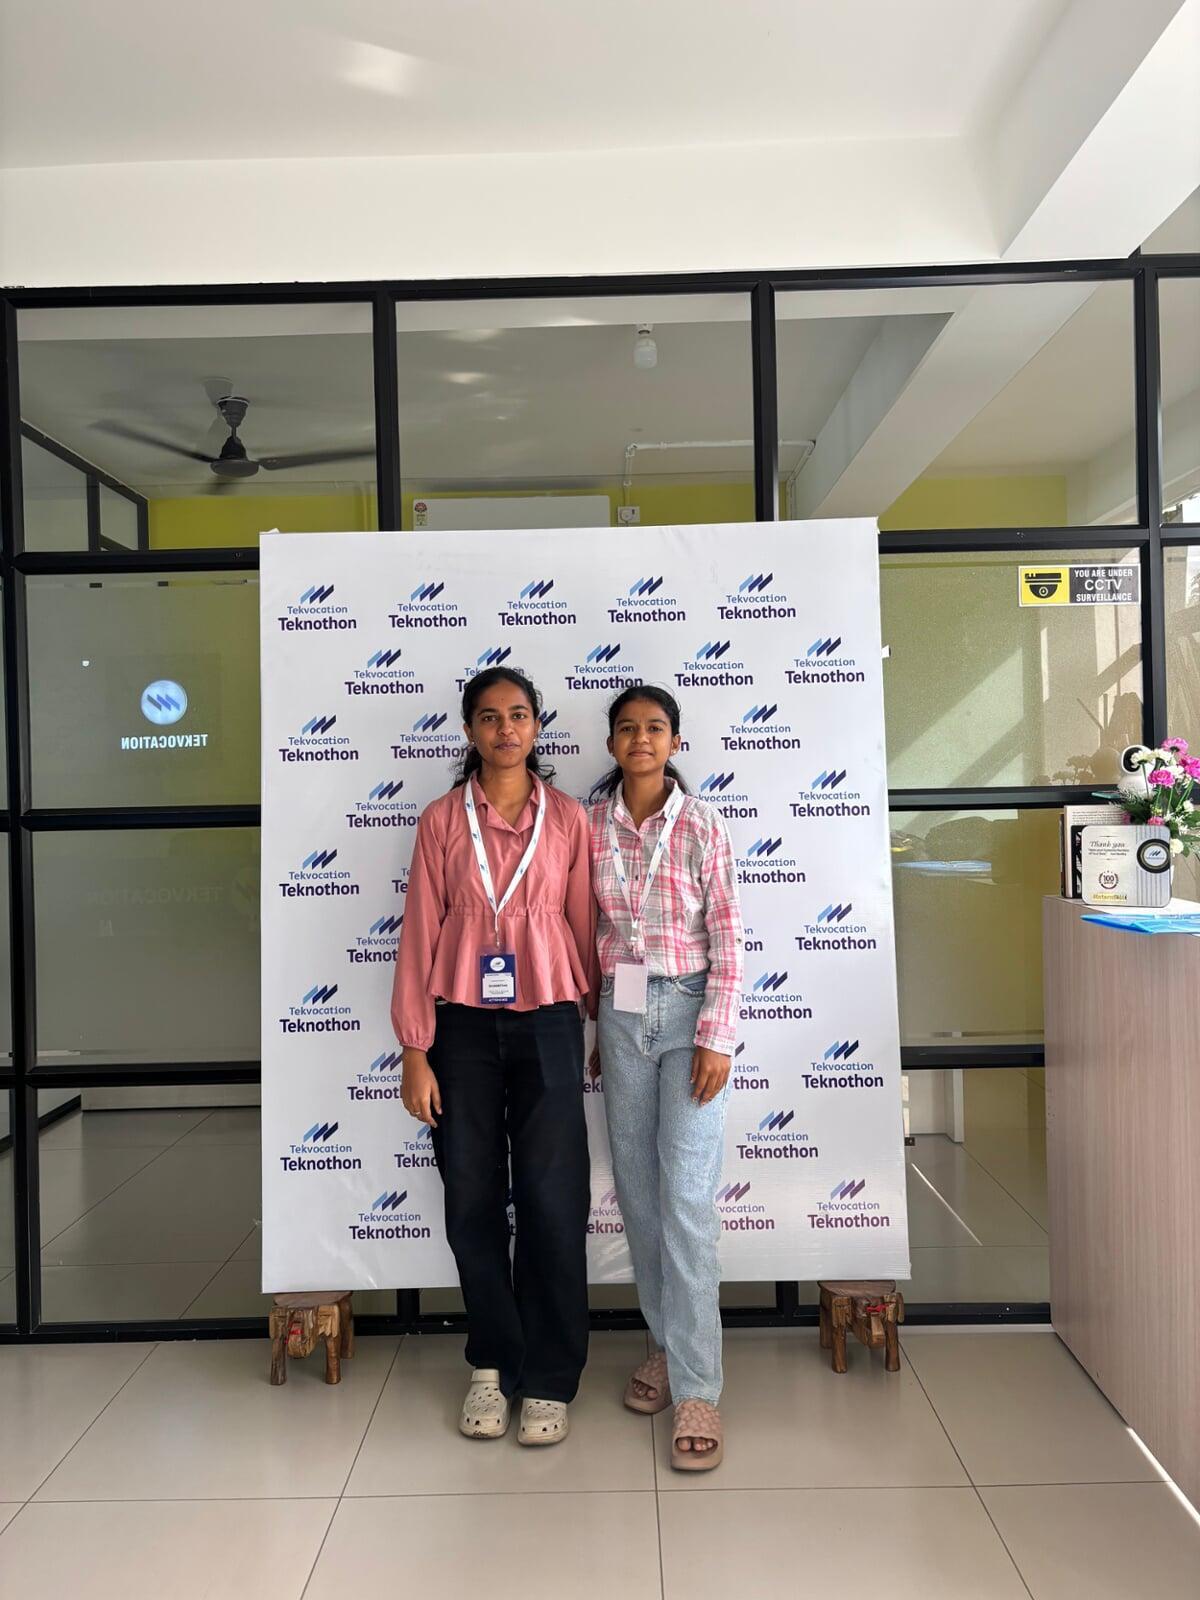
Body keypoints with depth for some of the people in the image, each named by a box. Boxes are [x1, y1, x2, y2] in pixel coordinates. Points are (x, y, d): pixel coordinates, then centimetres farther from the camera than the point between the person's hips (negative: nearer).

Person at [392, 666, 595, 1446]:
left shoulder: (568, 818, 2)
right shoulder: (442, 820, 2)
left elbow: (584, 927, 5)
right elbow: (420, 935, 0)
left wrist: (597, 1027, 7)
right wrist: (415, 1052, -3)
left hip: (547, 1024, 0)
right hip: (463, 1027, 1)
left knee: (552, 1201, 1)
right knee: (473, 1199, 8)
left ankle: (549, 1379, 18)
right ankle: (492, 1364, 26)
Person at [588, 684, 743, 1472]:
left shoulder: (703, 825, -6)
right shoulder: (591, 825, 3)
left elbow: (728, 938, -7)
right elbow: (586, 933, 8)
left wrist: (716, 1038, -12)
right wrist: (592, 1027, 9)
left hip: (689, 1010, -3)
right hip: (620, 1013, 4)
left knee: (687, 1198, -5)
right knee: (638, 1192, 12)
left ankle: (697, 1389, 4)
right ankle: (669, 1342, 31)